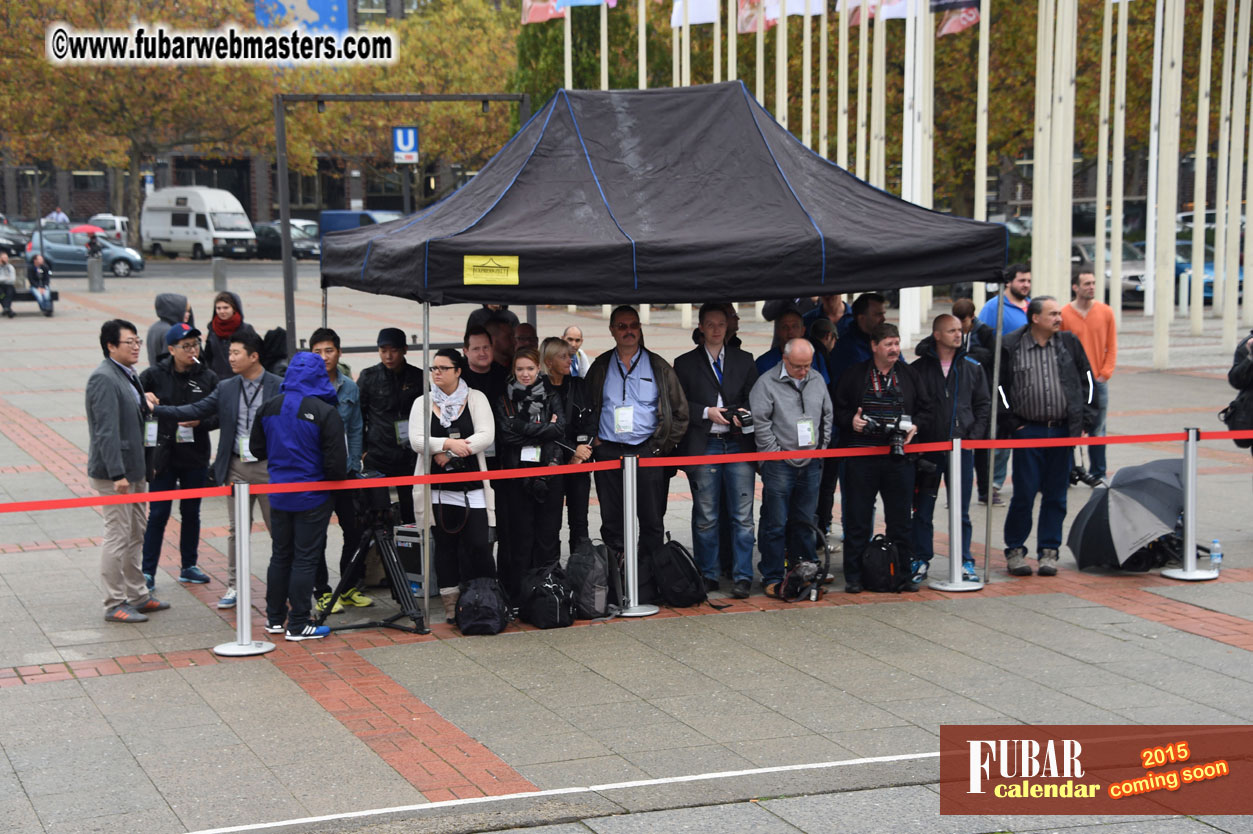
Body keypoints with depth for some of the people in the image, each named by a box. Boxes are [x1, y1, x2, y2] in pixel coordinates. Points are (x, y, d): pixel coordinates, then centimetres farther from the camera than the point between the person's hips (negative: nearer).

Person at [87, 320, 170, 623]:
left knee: (136, 535, 16)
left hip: (135, 469, 10)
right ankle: (114, 605, 3)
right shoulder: (104, 379, -17)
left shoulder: (130, 376, 13)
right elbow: (107, 431, -23)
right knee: (117, 537, -4)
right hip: (113, 473, -10)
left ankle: (138, 596, 26)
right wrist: (117, 474, -25)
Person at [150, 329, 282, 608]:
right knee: (236, 530, 9)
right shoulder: (226, 388, 6)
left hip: (269, 467, -4)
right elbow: (196, 410, 4)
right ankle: (234, 587, 18)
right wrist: (156, 409, -4)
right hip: (237, 468, 4)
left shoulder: (279, 387, -6)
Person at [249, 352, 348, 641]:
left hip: (279, 495, 5)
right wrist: (338, 479, 4)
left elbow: (257, 449, 12)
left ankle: (274, 618, 25)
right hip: (313, 498, -5)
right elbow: (336, 463, -17)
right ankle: (298, 625, 5)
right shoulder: (325, 412, -17)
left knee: (280, 555, 17)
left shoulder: (268, 408, 0)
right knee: (305, 559, 2)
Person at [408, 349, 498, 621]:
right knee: (444, 545, 4)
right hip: (437, 488, 1)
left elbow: (486, 436, -7)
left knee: (478, 545, -7)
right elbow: (416, 441, -4)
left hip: (472, 487, -1)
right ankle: (451, 603, 10)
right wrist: (448, 443, -19)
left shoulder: (476, 399, 5)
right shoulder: (422, 403, 8)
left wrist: (450, 453, -14)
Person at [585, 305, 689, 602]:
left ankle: (647, 587, 3)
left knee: (652, 522, -2)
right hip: (608, 453, 2)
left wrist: (661, 446, -1)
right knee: (612, 524, 3)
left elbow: (680, 413, 6)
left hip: (647, 454, -2)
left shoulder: (658, 367, 5)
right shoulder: (600, 367, 11)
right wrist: (593, 440, 3)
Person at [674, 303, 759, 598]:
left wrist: (744, 413, -7)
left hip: (739, 443, 1)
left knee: (742, 515, -2)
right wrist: (707, 412, -10)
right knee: (705, 517, 4)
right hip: (704, 446, -1)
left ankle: (742, 577, 3)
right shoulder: (685, 363, 8)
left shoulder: (744, 360, 14)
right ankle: (708, 575, 14)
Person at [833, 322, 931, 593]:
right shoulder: (854, 375, 4)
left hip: (899, 458, 2)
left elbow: (925, 410, 13)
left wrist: (915, 426, -6)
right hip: (861, 457, -2)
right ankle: (853, 576, 9)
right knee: (858, 519, 2)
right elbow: (838, 410, 8)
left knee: (900, 520, 6)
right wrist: (850, 420, -11)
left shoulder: (909, 375, 10)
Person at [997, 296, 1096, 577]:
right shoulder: (1010, 347, -2)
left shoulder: (1070, 343, 7)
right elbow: (998, 387, 0)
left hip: (1063, 431, 3)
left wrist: (1085, 421, 5)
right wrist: (1010, 423, -4)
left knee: (1056, 496, 6)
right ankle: (1015, 550, 11)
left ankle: (1049, 551, 15)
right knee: (1024, 494, -2)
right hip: (1027, 432, -3)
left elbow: (1087, 381, 12)